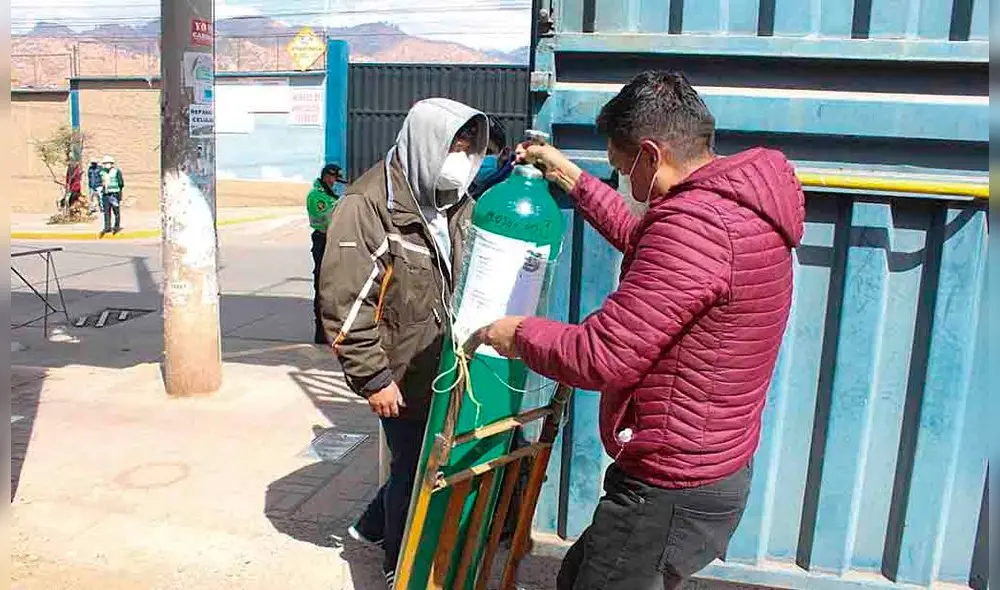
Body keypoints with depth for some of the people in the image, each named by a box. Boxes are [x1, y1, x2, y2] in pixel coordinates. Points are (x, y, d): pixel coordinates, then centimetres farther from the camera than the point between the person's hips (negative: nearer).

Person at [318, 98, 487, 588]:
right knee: (413, 465, 8)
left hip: (443, 367, 7)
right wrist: (374, 378, -19)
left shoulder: (456, 203, 6)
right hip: (403, 373, -7)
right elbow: (345, 302, -21)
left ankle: (373, 525, 43)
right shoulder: (369, 205, -18)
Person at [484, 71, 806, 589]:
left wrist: (518, 334, -10)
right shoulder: (741, 206, 6)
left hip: (670, 493, -10)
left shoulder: (695, 224, -28)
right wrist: (572, 177, 26)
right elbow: (641, 241, 24)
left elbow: (600, 357, -28)